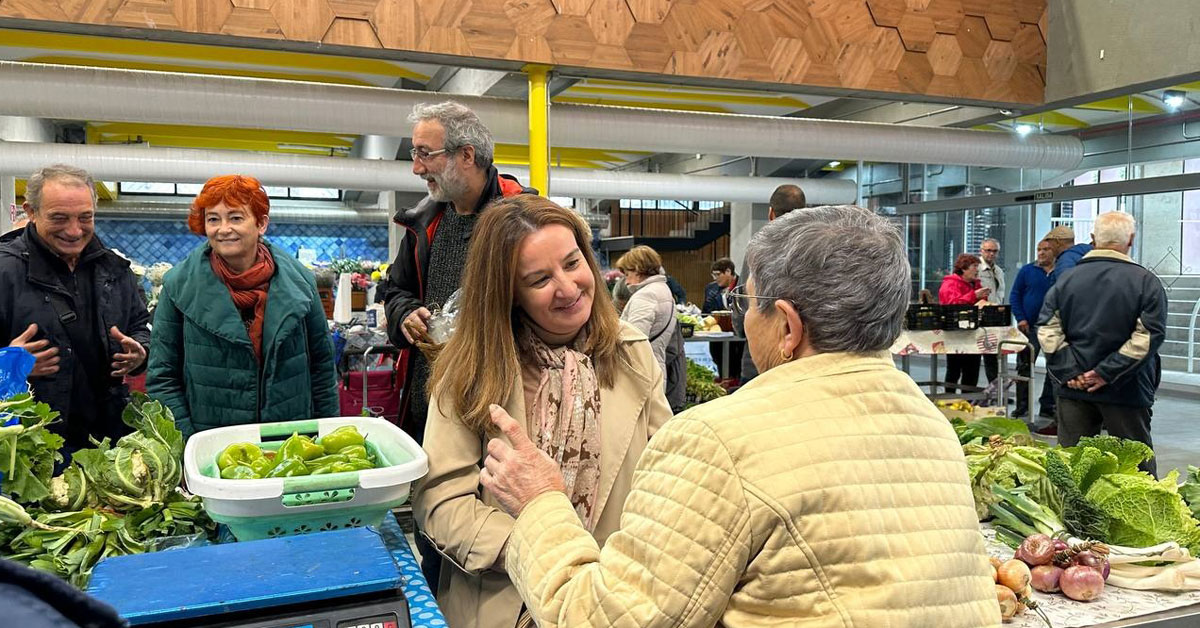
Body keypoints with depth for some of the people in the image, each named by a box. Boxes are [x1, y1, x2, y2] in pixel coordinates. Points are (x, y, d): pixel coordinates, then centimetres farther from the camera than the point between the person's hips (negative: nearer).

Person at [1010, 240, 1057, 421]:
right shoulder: (1027, 270, 4)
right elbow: (1015, 295, 4)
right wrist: (1020, 319, -8)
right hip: (1029, 327, -1)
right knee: (1025, 368, 3)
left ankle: (1048, 409, 17)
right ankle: (1021, 409, 10)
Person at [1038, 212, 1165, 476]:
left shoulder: (1067, 279, 3)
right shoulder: (1147, 282, -6)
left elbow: (1047, 330, -4)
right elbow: (1148, 336, -15)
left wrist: (1069, 372, -7)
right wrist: (1107, 372, -14)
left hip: (1074, 389, 3)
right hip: (1126, 393, -3)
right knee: (1137, 466, 8)